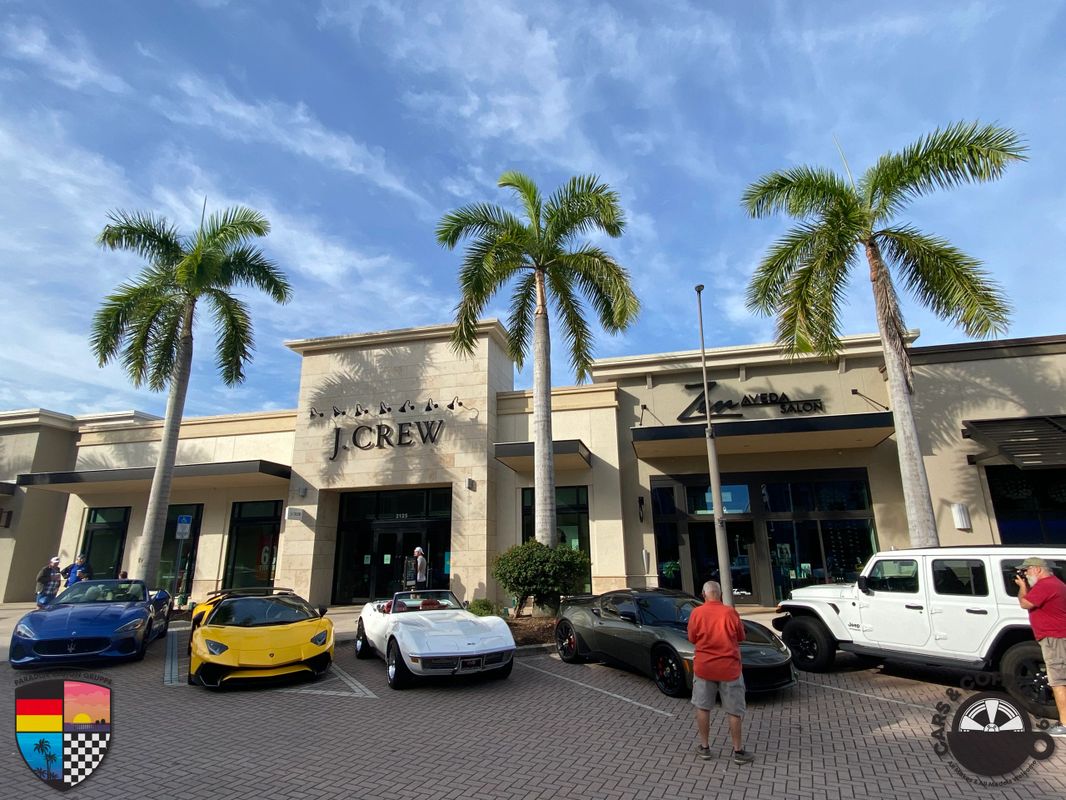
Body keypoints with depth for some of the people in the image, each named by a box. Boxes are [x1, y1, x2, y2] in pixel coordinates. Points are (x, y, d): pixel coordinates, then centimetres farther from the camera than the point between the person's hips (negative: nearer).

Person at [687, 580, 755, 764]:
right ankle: (738, 751, 19)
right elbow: (740, 637, 4)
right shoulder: (730, 613, -10)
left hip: (704, 667, 1)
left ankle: (704, 747, 21)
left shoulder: (696, 613, -9)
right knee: (734, 711, 12)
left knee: (702, 707, 14)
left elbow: (692, 638, 2)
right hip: (729, 668, 0)